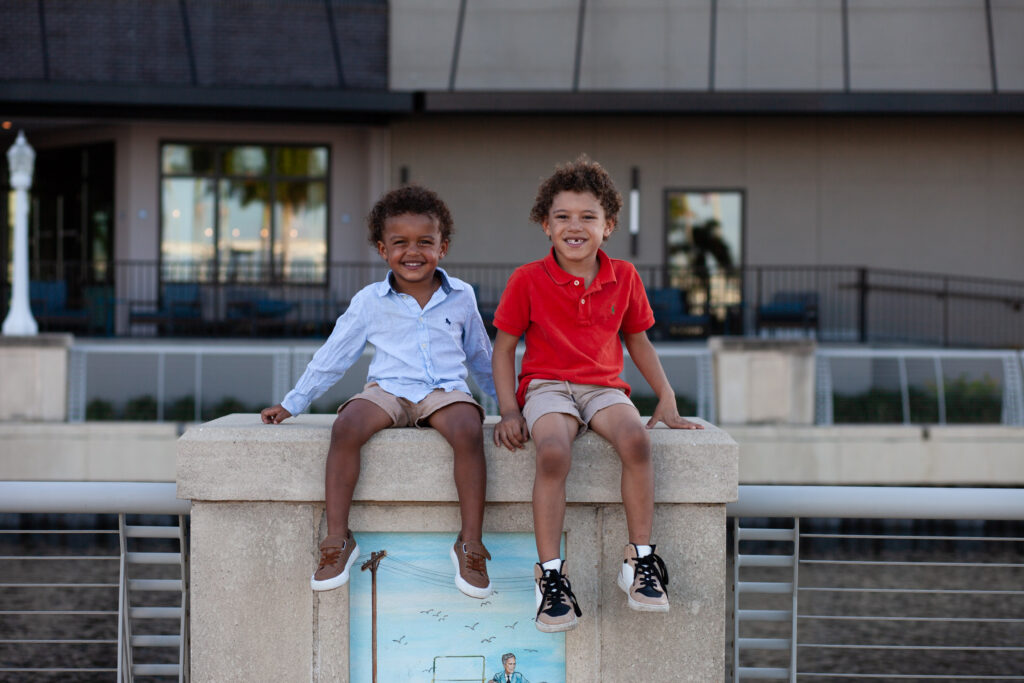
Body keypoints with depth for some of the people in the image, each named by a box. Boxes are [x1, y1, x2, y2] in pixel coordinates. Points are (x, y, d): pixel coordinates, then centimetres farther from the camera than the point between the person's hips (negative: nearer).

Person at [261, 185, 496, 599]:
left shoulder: (461, 297, 11)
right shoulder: (370, 301, 8)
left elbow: (481, 357, 25)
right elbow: (332, 356, 14)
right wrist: (292, 403, 14)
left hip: (445, 389, 0)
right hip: (388, 390, 0)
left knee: (468, 430, -35)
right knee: (346, 426, -31)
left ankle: (470, 543, -26)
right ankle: (338, 538, -24)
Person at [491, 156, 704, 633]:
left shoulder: (624, 277, 7)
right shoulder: (528, 280, -1)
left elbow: (637, 341, 19)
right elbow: (503, 346, 5)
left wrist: (667, 399, 11)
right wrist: (509, 410, -6)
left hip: (603, 387, 2)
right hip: (547, 386, -2)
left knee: (636, 440, -32)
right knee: (553, 452, -36)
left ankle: (640, 561, -19)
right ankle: (550, 575, -28)